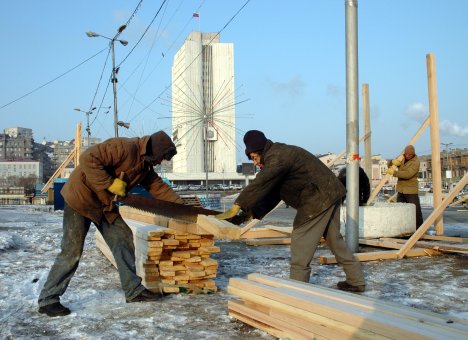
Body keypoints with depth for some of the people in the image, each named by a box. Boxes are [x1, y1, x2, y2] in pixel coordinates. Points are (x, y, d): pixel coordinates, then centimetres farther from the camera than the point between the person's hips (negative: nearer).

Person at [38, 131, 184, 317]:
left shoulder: (145, 165, 8)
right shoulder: (124, 147, -23)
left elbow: (158, 186, 13)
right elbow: (88, 158, -30)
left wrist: (181, 204, 5)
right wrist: (110, 183, -28)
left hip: (104, 204, 9)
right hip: (81, 198, -9)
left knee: (124, 240, 5)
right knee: (72, 252, -7)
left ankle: (134, 290, 13)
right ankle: (48, 300, 4)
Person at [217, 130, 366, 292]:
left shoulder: (278, 157, -16)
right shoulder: (278, 155, 17)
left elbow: (260, 184, -28)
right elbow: (271, 193, 14)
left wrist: (237, 206, -28)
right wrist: (253, 213, 4)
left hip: (318, 198, -11)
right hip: (331, 194, 11)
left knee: (301, 240, -5)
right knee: (334, 239, 18)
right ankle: (357, 281, 27)